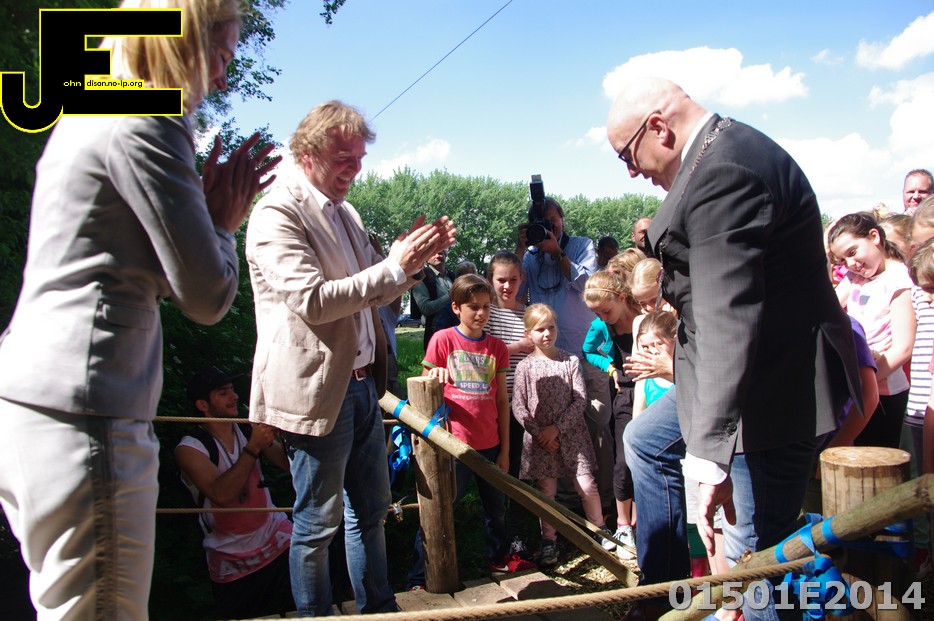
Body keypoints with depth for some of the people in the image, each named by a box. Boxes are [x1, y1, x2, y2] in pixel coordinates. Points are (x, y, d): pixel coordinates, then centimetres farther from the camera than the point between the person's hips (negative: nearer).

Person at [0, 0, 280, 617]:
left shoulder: (83, 120, 19)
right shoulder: (144, 127, -11)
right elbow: (208, 297, -12)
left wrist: (209, 212, 16)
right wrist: (224, 221, 5)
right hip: (82, 419, -10)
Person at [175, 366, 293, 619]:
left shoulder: (248, 429, 3)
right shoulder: (189, 448, -10)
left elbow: (288, 463, -4)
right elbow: (221, 494, -24)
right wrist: (253, 448, -29)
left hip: (279, 540, 2)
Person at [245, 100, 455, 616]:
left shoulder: (344, 212, 13)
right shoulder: (277, 213, -12)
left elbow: (373, 294, 20)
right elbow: (312, 301, -24)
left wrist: (417, 257, 3)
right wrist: (394, 266, -22)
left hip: (362, 383, 9)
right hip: (317, 391, -9)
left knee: (372, 508, 18)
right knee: (318, 523, 6)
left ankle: (379, 608, 33)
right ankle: (314, 613, 25)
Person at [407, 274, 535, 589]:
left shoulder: (497, 347, 7)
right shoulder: (442, 340, -3)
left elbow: (502, 400, 9)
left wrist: (504, 448, 8)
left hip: (490, 444, 4)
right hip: (454, 442, -4)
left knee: (496, 505, 17)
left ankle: (499, 557, 41)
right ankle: (419, 578, 13)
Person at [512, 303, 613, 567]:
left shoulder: (570, 361, 0)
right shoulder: (525, 367, -3)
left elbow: (581, 400, -4)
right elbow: (519, 407, -5)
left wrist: (557, 428, -12)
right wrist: (539, 433, -12)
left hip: (571, 434, 1)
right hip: (540, 438, 0)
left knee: (587, 486, 0)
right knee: (546, 491, 5)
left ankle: (600, 529, 24)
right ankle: (549, 541, 21)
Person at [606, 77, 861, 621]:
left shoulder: (724, 172, -25)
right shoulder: (728, 149, 9)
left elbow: (728, 318, -34)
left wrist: (709, 452, -36)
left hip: (776, 387, -11)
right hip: (755, 369, 11)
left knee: (756, 557, -3)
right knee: (647, 442, 23)